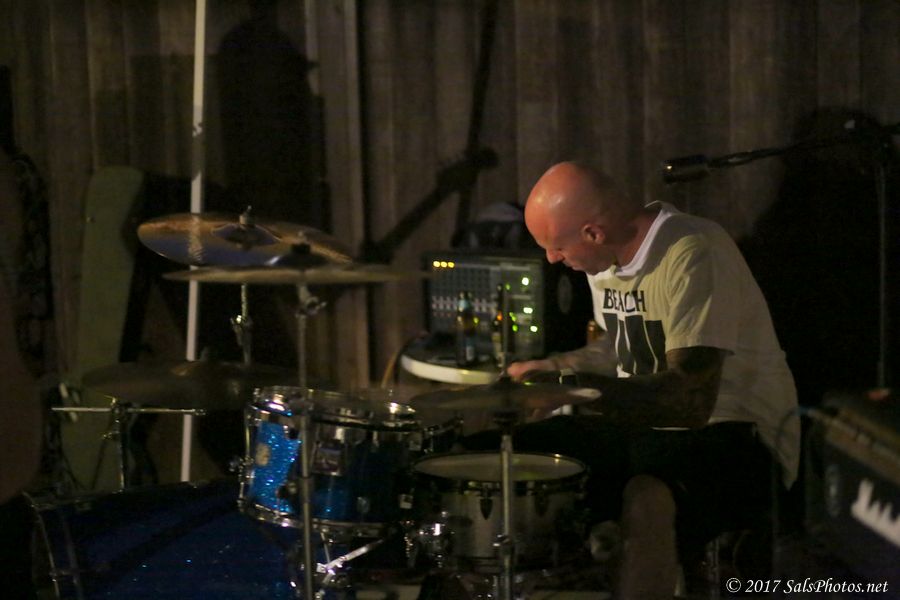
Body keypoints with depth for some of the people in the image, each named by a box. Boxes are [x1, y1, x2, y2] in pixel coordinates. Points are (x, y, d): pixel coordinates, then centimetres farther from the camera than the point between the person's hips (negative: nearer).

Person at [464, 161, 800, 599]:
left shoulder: (692, 256, -22)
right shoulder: (607, 258, 5)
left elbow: (691, 401, -30)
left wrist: (572, 387, -34)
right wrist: (547, 368, 10)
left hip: (732, 435, -9)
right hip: (647, 427, 9)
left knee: (647, 501, -42)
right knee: (485, 453, 1)